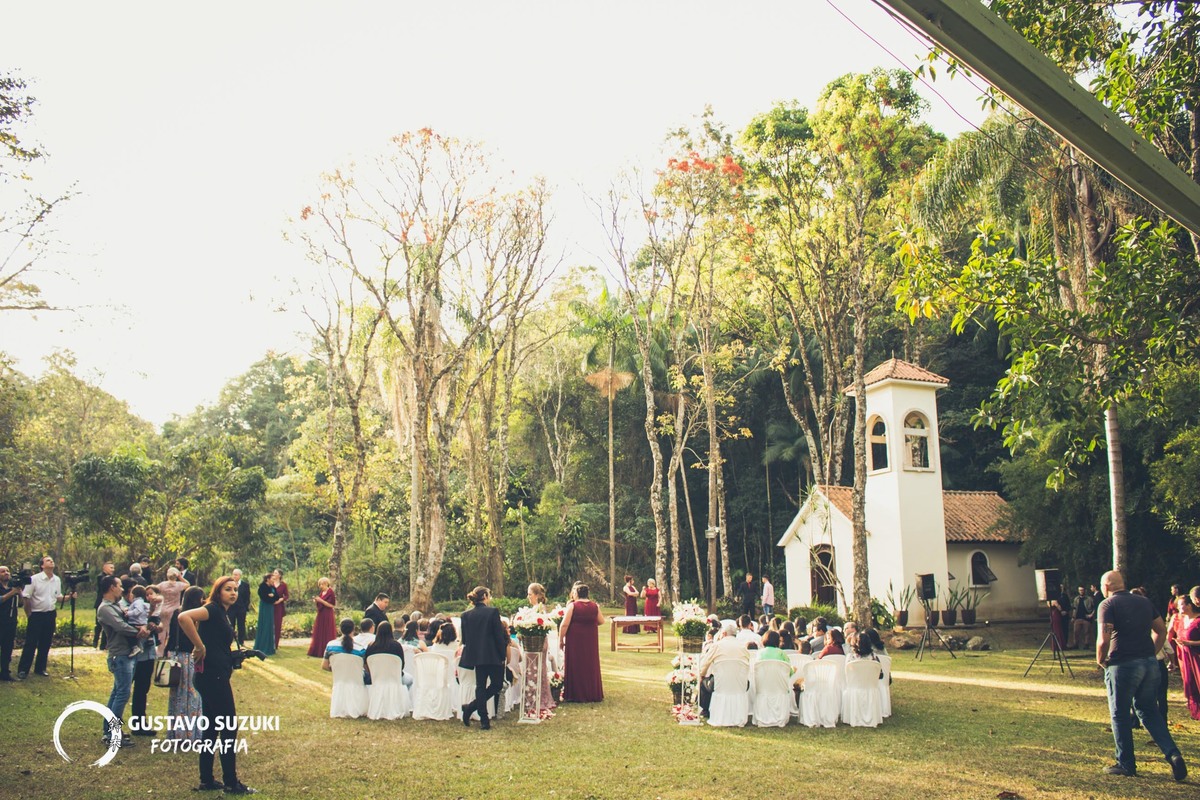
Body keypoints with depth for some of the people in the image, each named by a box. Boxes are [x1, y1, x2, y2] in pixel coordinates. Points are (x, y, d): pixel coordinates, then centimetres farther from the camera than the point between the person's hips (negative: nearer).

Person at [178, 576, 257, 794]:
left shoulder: (223, 614, 15)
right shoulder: (213, 609, -12)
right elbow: (184, 617, -29)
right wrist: (200, 647, -24)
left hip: (216, 676, 10)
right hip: (213, 675, -10)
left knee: (211, 728, 14)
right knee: (229, 727, -3)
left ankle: (207, 781, 22)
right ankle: (231, 783, 4)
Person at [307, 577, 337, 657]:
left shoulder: (330, 592, -12)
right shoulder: (321, 593, 12)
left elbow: (331, 605, -16)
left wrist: (321, 600, -21)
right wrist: (316, 601, -3)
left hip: (327, 616, -8)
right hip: (320, 615, 8)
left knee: (326, 634, -4)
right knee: (318, 633, 9)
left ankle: (326, 652, 1)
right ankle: (318, 651, 15)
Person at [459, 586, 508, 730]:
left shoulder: (466, 615, 3)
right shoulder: (493, 612, -10)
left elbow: (465, 638, 7)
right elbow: (499, 635, -10)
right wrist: (503, 655, -2)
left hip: (475, 655, 5)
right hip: (492, 655, -5)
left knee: (480, 686, 11)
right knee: (497, 684, 9)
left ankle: (484, 721, 10)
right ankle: (471, 707, -3)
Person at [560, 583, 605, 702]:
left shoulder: (572, 606, -10)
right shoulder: (595, 606, 0)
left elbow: (565, 624, -13)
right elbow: (601, 621, 8)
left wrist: (560, 639, -5)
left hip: (575, 640, -3)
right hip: (590, 641, 3)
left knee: (575, 666, 4)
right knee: (590, 666, 13)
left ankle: (575, 695, 7)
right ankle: (592, 694, 19)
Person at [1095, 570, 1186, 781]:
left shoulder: (1108, 605, -8)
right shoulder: (1144, 602, 13)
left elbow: (1103, 639, -17)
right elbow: (1162, 631, 17)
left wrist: (1100, 660, -1)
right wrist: (1151, 654, 18)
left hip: (1122, 665, -6)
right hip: (1149, 664, 6)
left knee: (1120, 714, 7)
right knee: (1149, 711, 16)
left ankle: (1126, 764, 13)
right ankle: (1173, 754, 1)